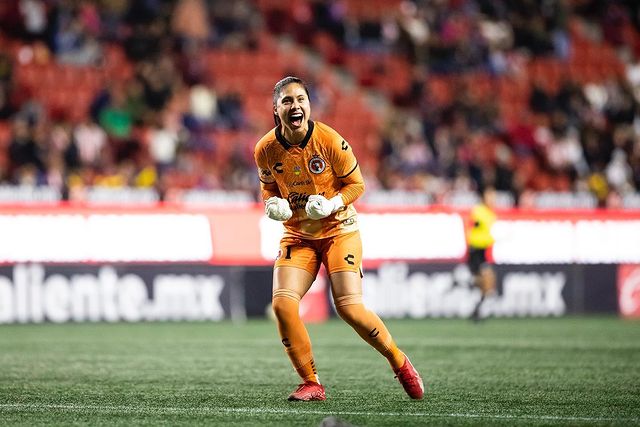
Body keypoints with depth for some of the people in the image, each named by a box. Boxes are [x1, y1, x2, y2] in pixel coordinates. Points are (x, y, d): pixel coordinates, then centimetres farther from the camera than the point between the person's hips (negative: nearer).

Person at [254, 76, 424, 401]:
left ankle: (399, 362, 12)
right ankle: (311, 384, -2)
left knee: (350, 308, -14)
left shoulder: (329, 140, -17)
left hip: (338, 231, -3)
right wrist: (273, 204, -11)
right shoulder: (266, 149, -9)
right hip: (298, 235, 3)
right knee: (282, 304, -17)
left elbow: (356, 184, -5)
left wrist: (332, 204, -23)